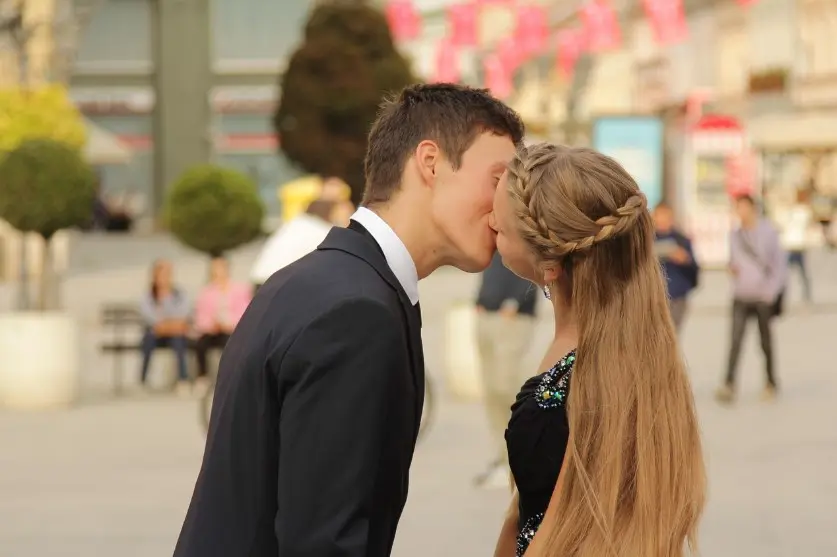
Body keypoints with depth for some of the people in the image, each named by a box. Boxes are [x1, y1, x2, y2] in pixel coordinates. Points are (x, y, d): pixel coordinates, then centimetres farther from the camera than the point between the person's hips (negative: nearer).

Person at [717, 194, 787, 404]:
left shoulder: (768, 231, -4)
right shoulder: (735, 235, 8)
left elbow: (779, 262, -4)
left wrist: (772, 289, -11)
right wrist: (732, 268, -3)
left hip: (763, 297, -3)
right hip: (741, 296, 3)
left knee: (766, 341, 9)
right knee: (735, 340, -11)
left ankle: (771, 384, 23)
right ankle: (729, 385, -18)